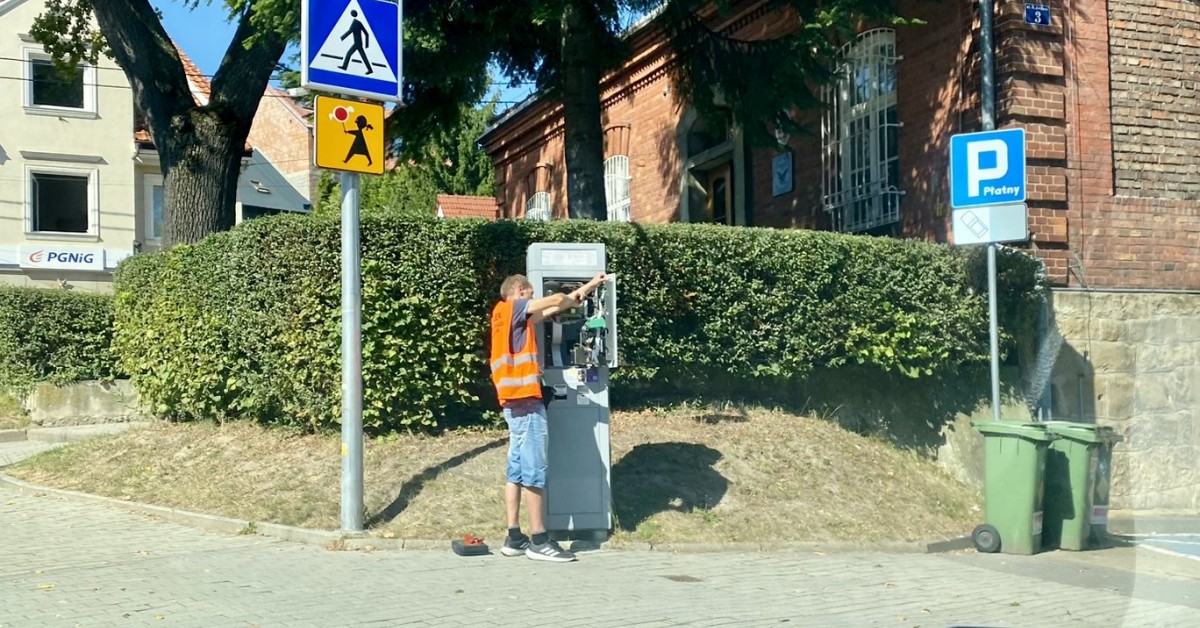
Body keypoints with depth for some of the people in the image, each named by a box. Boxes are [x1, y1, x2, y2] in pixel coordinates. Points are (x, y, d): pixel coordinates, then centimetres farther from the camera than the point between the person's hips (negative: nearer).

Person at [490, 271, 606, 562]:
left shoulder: (514, 318, 20)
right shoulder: (507, 308, -5)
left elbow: (550, 309, 19)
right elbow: (556, 300, -6)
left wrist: (587, 287, 21)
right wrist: (578, 296, 16)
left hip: (516, 402, 10)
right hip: (525, 401, -10)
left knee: (517, 470, 9)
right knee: (535, 472, -8)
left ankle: (514, 538, 11)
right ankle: (539, 541, -6)